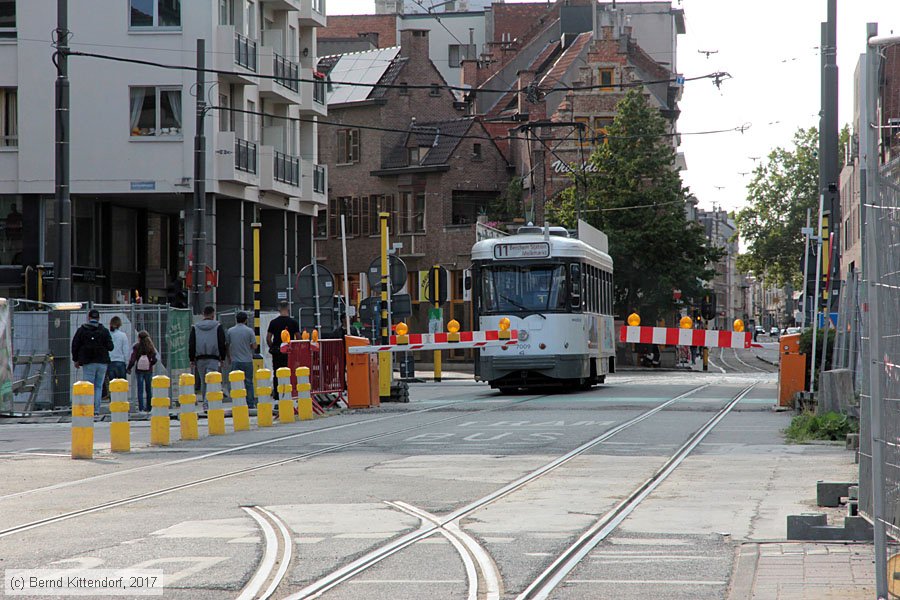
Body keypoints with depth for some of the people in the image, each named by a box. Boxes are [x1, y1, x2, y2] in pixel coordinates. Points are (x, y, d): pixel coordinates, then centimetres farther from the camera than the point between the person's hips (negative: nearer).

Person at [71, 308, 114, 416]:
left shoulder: (81, 330, 1)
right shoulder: (104, 331, 2)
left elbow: (75, 345, 3)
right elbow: (110, 347, -1)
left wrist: (76, 360, 13)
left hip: (88, 363, -1)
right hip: (102, 362, 1)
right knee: (98, 386, 8)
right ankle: (96, 411, 2)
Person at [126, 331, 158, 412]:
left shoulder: (136, 347, -7)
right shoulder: (151, 347, -3)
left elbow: (132, 359, -9)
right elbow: (154, 360, -6)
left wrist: (128, 369, 2)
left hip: (139, 371, -2)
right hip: (149, 370, 2)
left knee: (140, 390, 2)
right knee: (148, 389, 12)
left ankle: (141, 408, -4)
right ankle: (148, 408, 15)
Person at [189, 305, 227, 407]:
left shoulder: (195, 327, 8)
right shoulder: (218, 326, 1)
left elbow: (191, 345, 7)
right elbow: (222, 344, 0)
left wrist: (192, 360, 10)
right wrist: (222, 359, 6)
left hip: (200, 359, 3)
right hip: (213, 359, -3)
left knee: (203, 382, 13)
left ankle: (205, 403, 18)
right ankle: (207, 402, -25)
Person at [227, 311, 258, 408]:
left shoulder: (230, 331, 2)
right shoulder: (249, 331, -5)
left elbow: (227, 345, 8)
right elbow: (254, 346, -7)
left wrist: (229, 357, 21)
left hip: (235, 361, 2)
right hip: (247, 360, -2)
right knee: (249, 383, 5)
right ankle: (250, 404, 5)